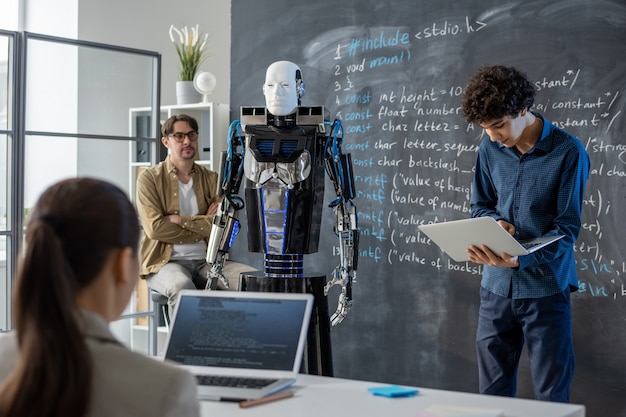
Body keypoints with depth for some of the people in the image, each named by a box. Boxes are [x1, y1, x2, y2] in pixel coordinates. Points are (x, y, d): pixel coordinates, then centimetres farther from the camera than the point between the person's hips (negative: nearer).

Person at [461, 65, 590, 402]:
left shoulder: (568, 152, -10)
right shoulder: (490, 149, 3)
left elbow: (567, 227, -11)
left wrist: (520, 260, -26)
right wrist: (496, 221, -8)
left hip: (546, 287, -4)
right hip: (496, 286, 4)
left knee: (551, 394, 4)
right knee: (492, 390, 10)